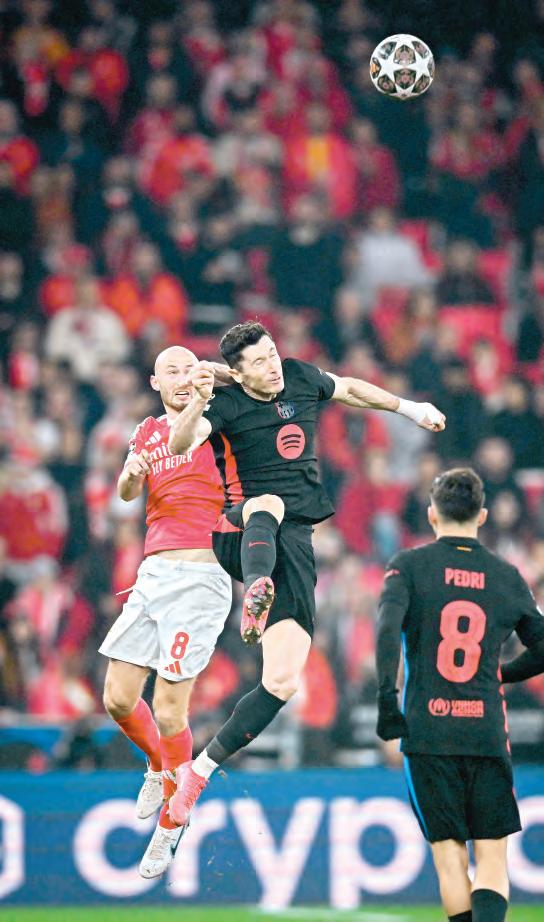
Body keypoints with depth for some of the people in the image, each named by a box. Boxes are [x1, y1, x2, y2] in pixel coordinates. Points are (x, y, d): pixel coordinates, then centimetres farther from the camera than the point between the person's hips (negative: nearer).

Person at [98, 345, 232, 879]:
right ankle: (159, 767, 34)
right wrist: (132, 474, -15)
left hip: (200, 578, -6)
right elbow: (127, 493, 6)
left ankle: (169, 825, 7)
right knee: (118, 700, 4)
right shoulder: (147, 433, 17)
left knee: (168, 707, -9)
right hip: (152, 574, 6)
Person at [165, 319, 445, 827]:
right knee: (268, 505, -43)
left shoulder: (300, 378, 7)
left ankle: (199, 770, 1)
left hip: (293, 541, 5)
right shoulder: (227, 405, -9)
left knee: (283, 680, -6)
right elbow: (181, 443, -29)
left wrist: (407, 407, 36)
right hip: (240, 533, -5)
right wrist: (198, 402, -48)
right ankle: (256, 596, -72)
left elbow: (348, 389, 30)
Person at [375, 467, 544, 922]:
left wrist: (386, 697, -15)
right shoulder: (507, 577, 8)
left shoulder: (410, 565, 1)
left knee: (449, 855, 7)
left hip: (427, 732, -1)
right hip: (488, 732, 1)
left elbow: (388, 626, -15)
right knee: (492, 858, 1)